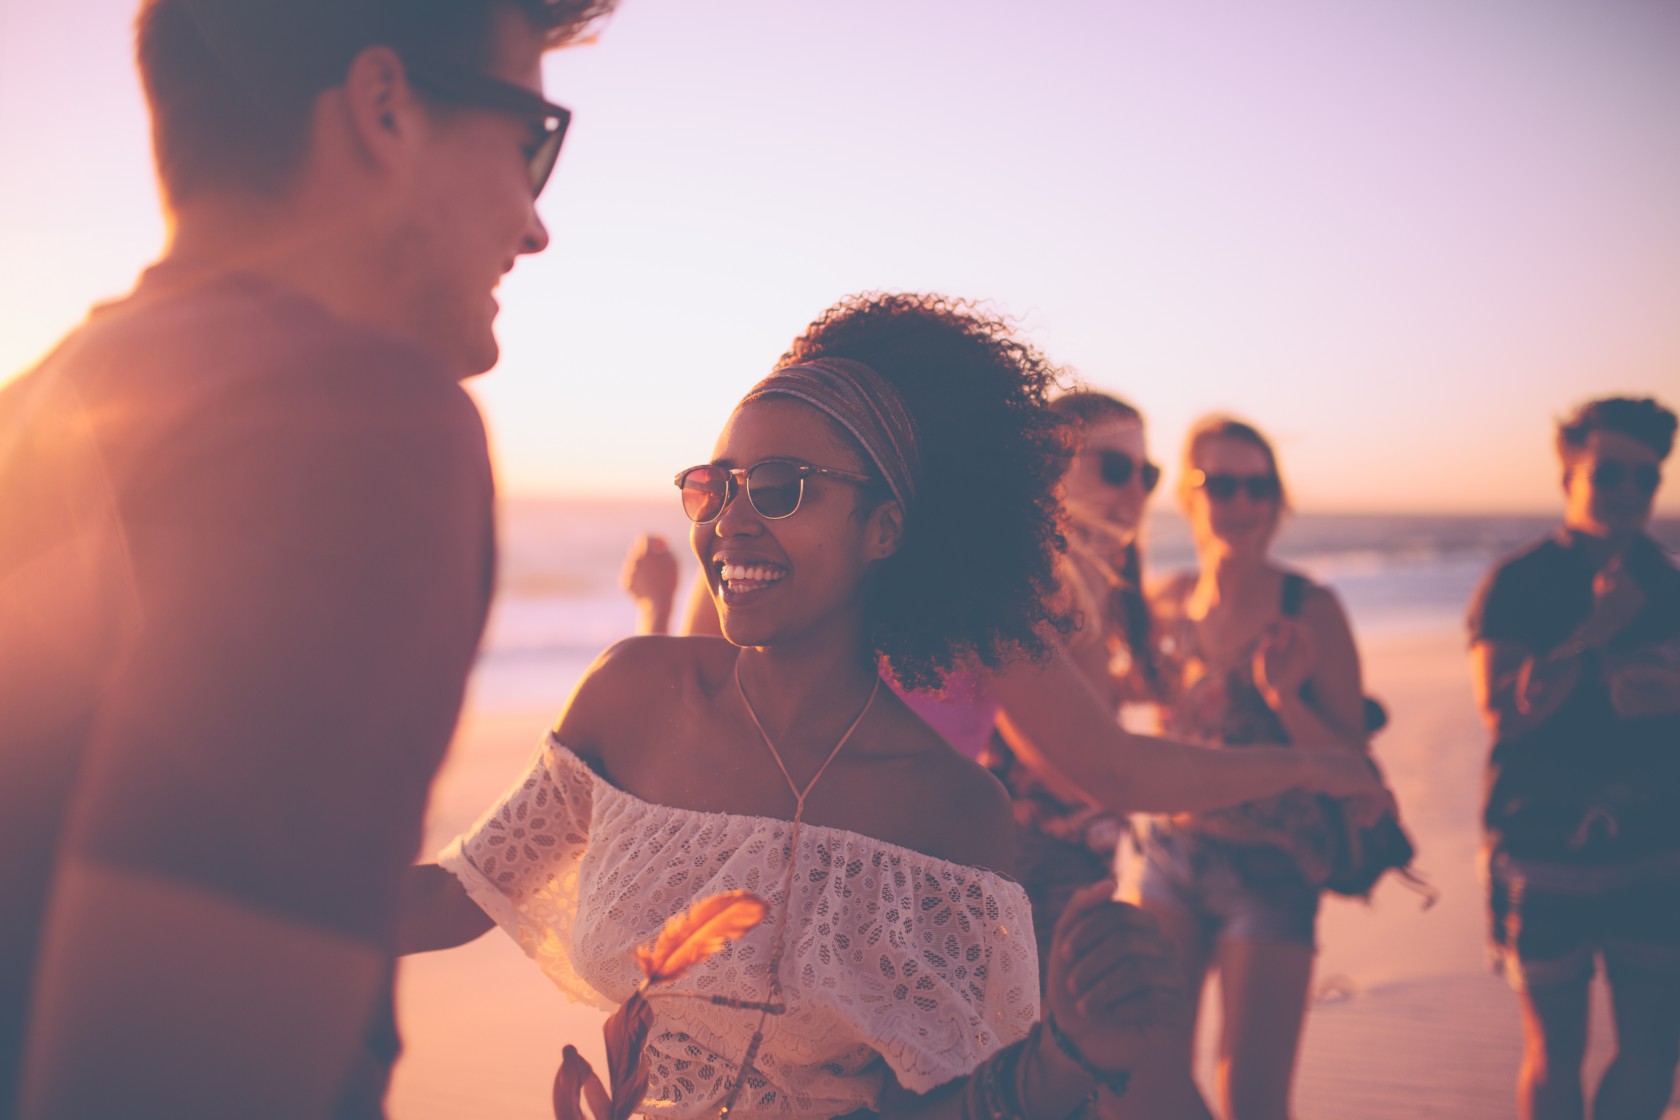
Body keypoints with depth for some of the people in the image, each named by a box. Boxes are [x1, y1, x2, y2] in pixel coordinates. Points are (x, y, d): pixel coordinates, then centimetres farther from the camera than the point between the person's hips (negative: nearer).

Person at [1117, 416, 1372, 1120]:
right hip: (1174, 851, 4)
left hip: (1271, 868, -4)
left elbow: (1349, 762, -9)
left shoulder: (1309, 610, -11)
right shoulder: (1163, 606, 2)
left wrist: (1283, 695, -24)